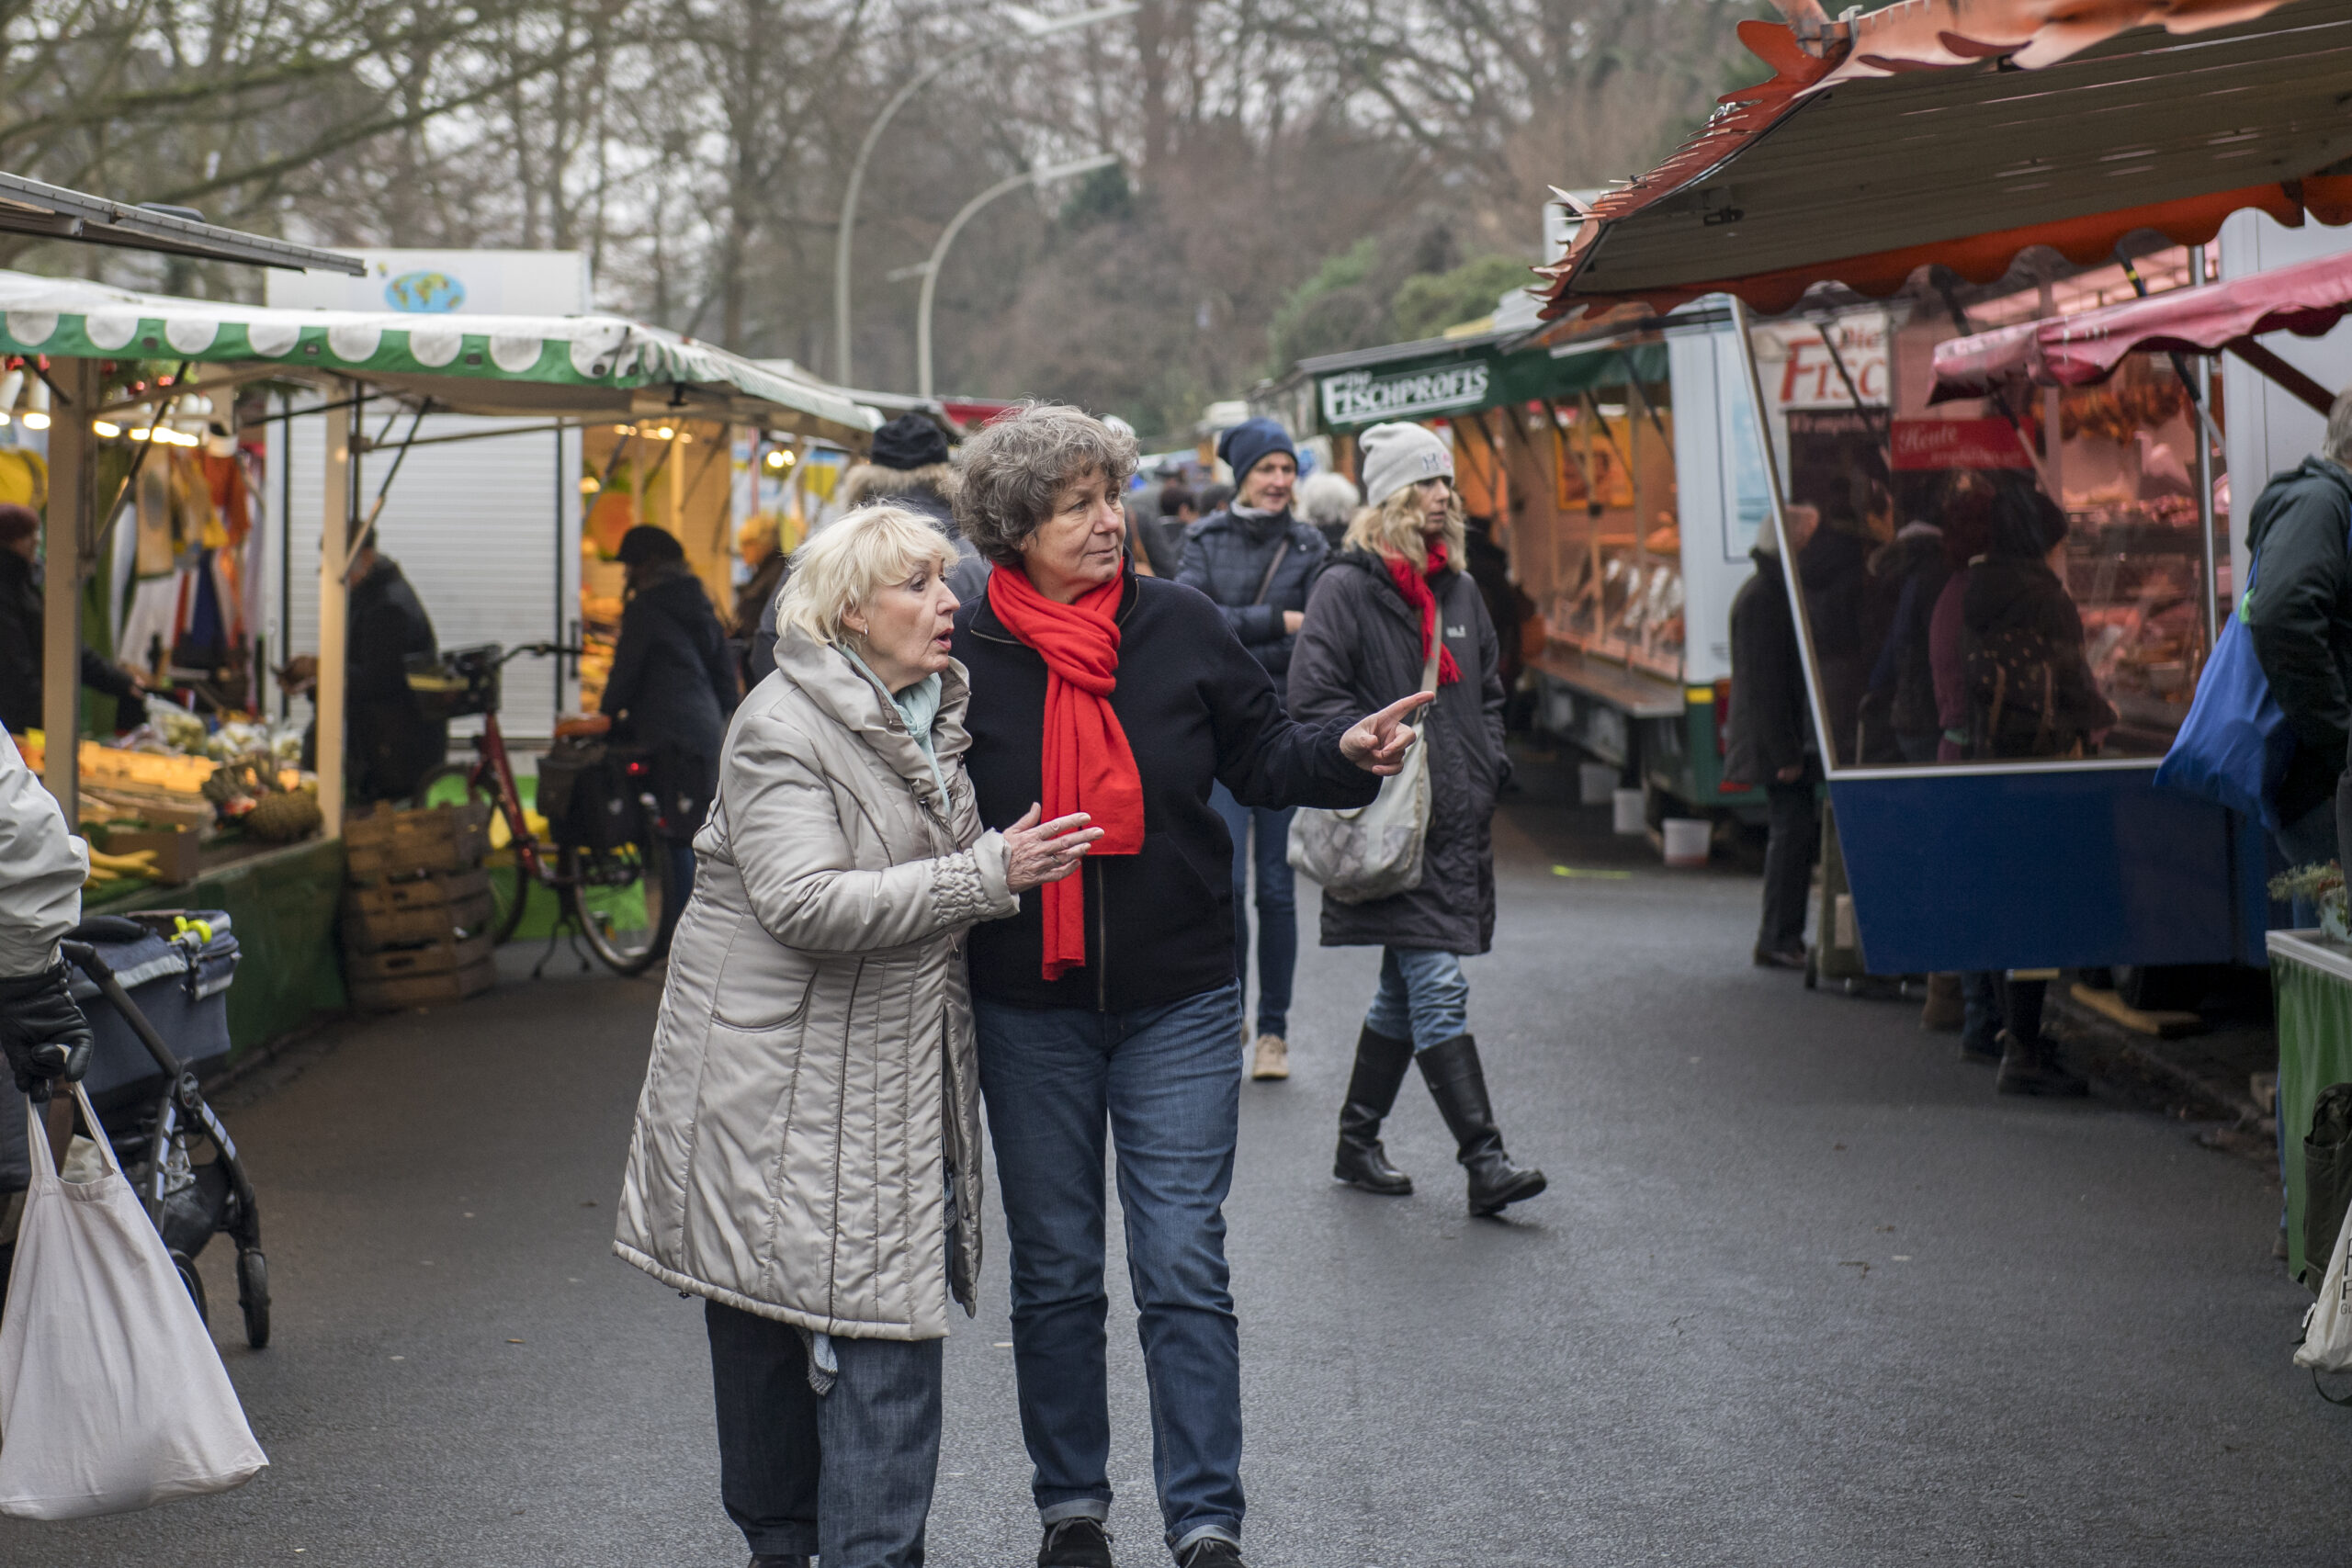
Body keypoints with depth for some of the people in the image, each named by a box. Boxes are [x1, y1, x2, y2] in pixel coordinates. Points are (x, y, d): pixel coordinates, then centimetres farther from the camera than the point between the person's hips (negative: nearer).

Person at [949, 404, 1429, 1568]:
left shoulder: (1180, 627, -2)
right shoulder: (965, 653, -5)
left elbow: (1261, 758, 6)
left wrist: (1346, 752, -11)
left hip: (1179, 1001, 0)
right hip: (1029, 1011, 0)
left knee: (1183, 1268, -3)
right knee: (1055, 1273, 11)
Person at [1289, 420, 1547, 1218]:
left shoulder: (1459, 589, 16)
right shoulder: (1347, 587, -7)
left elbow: (1488, 690, 26)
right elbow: (1314, 697, -12)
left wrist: (1489, 769, 12)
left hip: (1458, 822, 8)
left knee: (1405, 990, 14)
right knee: (1438, 988, -12)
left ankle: (1357, 1142, 25)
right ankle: (1485, 1163, -13)